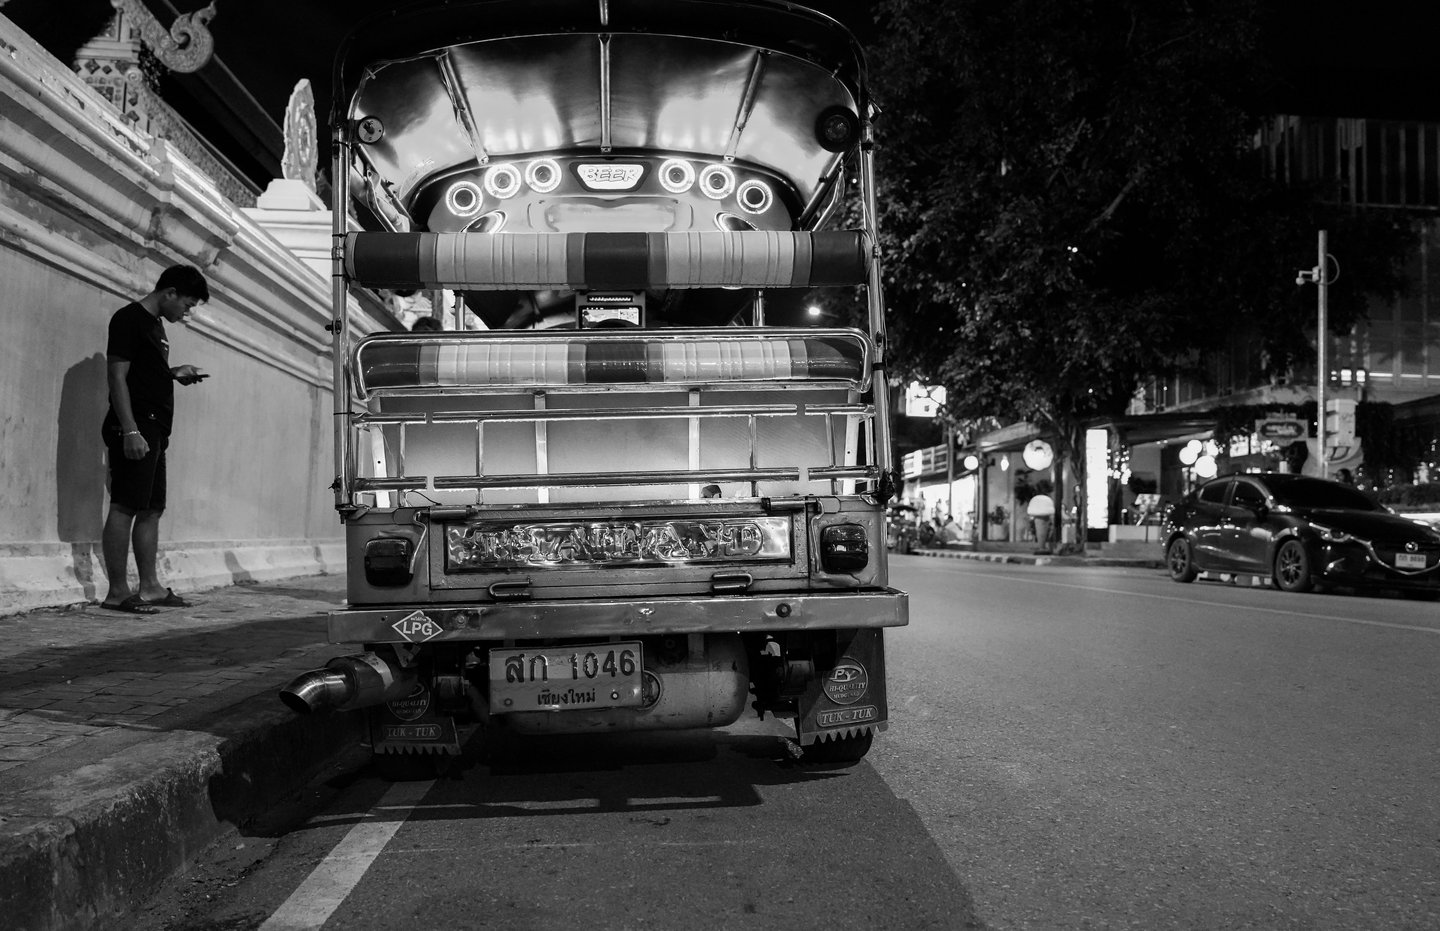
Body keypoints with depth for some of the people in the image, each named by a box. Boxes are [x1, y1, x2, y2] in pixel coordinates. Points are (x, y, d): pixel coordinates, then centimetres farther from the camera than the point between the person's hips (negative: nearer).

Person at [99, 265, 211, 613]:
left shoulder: (155, 324, 21)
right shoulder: (129, 318, -8)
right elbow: (117, 376, -15)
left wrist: (174, 373, 13)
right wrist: (130, 431, -21)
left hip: (155, 430, 10)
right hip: (135, 429, -10)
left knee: (152, 509, 10)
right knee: (125, 507, -9)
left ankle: (149, 588, 14)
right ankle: (117, 592, -6)